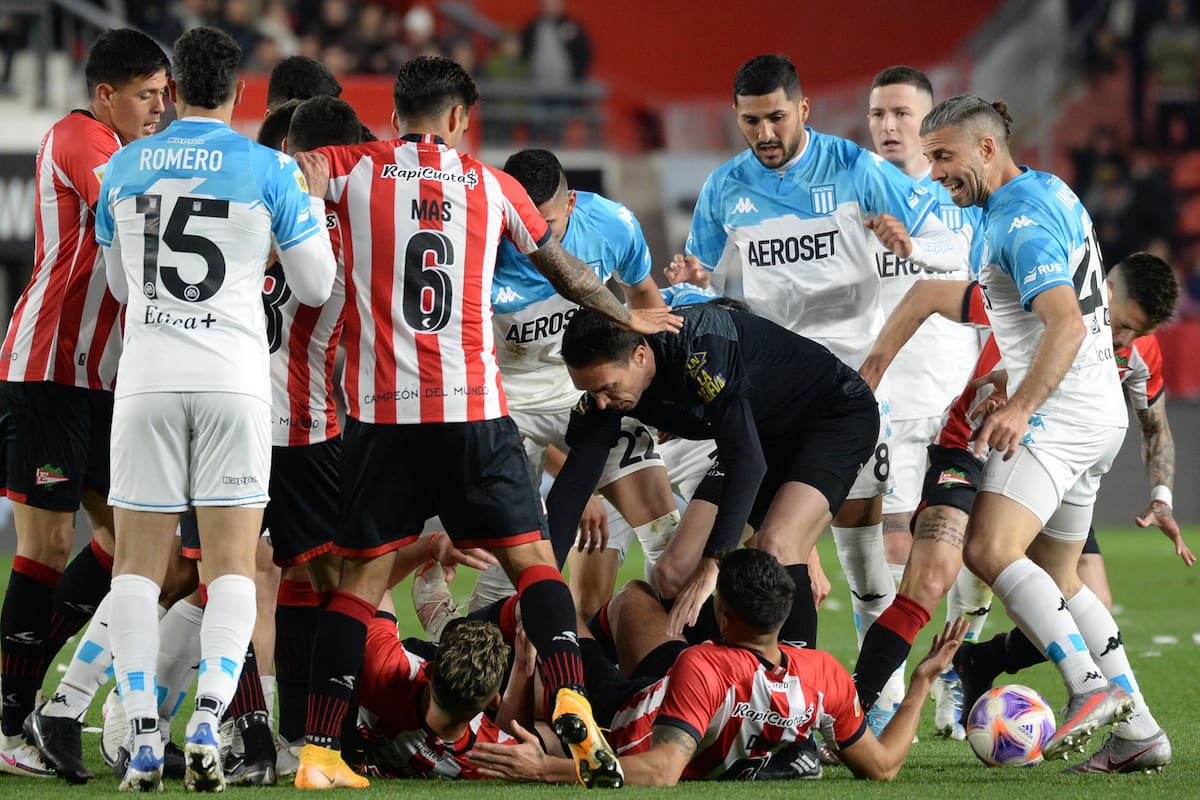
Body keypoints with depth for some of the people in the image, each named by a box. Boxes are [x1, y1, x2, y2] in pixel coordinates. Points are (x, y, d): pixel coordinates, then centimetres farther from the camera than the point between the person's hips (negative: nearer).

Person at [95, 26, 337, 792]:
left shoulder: (125, 168, 7)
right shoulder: (269, 170, -2)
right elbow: (316, 287, 5)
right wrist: (312, 207, 21)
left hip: (148, 377, 1)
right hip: (234, 377, -1)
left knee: (140, 564, 6)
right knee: (233, 567, 3)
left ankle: (144, 738, -4)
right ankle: (207, 723, -16)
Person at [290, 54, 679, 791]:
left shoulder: (351, 170, 6)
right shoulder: (492, 186, 11)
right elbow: (566, 271, 24)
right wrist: (627, 316, 40)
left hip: (380, 411, 0)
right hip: (474, 409, 0)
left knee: (362, 578, 6)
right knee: (533, 558, 9)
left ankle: (319, 752, 2)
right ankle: (571, 702, -11)